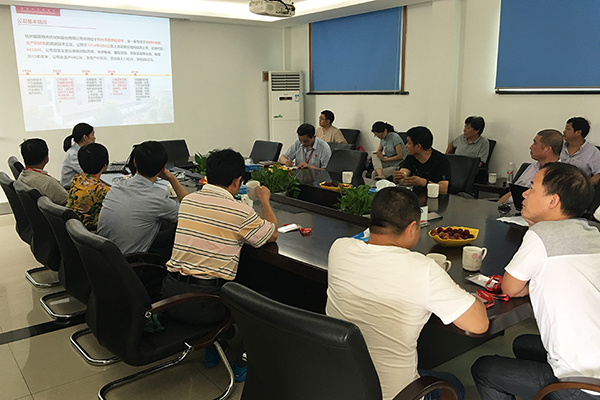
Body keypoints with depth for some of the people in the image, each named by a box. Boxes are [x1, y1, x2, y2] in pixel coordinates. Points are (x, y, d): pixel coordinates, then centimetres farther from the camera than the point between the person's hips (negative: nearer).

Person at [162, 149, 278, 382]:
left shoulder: (187, 201, 7)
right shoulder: (240, 212, -10)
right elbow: (272, 234, 9)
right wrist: (265, 201, 21)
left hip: (170, 294, 6)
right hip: (203, 304, -6)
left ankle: (212, 350, 38)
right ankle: (241, 365, 26)